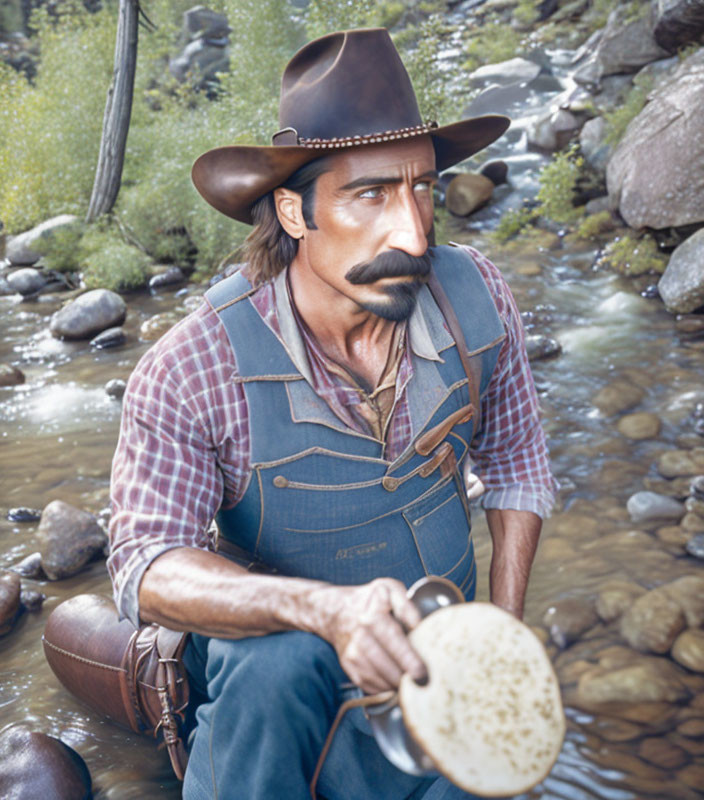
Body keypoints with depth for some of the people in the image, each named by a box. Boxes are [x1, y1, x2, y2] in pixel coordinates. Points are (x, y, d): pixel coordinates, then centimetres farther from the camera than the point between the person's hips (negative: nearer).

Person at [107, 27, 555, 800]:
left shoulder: (476, 296, -16)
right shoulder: (189, 371, -27)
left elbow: (516, 464, -1)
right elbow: (147, 566, -27)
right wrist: (327, 609, -45)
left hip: (432, 649, 5)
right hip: (273, 642, -4)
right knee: (276, 667, -35)